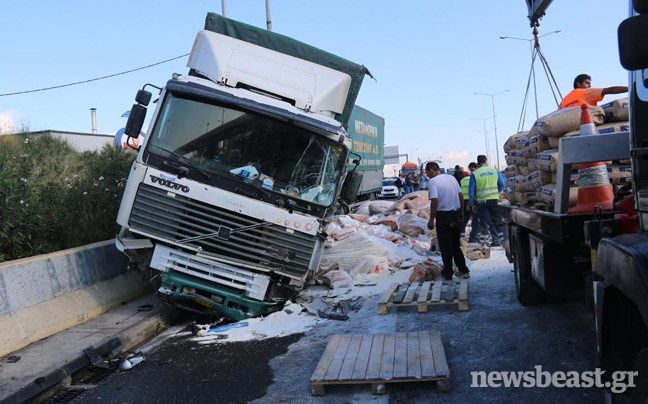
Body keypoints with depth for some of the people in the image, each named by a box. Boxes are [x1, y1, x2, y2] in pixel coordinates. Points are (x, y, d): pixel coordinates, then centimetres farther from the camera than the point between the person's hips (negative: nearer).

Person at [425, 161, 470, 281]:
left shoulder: (433, 181, -12)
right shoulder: (451, 177, 9)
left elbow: (435, 200, -20)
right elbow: (461, 195, 10)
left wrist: (431, 220, -15)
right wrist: (461, 212, 18)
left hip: (443, 216, -6)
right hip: (456, 214, 7)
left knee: (445, 246, 4)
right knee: (455, 244, 16)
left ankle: (448, 273, 10)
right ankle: (463, 271, 16)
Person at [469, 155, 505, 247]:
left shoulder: (474, 174, -4)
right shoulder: (494, 171, 3)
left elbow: (471, 191, -4)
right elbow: (502, 185, 7)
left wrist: (473, 204, 4)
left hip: (481, 201, -2)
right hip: (495, 200, 2)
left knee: (483, 223, 4)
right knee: (498, 221, 13)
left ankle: (484, 242, 4)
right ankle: (501, 239, 18)